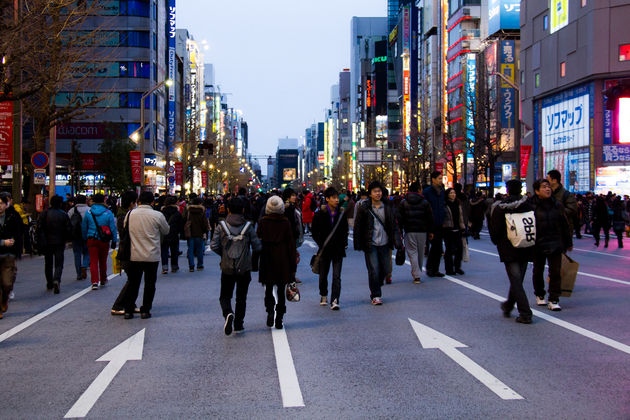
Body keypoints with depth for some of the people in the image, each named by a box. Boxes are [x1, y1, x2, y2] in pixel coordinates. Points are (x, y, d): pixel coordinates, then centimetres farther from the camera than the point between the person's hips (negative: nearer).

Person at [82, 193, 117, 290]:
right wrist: (114, 241, 3)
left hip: (91, 240, 0)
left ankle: (95, 282, -11)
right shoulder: (108, 213, -6)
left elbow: (84, 228, 6)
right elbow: (113, 228, -4)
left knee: (93, 262, 1)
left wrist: (85, 239, 17)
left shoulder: (88, 213, -2)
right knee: (103, 261, 15)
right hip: (104, 241, 0)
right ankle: (103, 280, 31)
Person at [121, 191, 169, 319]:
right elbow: (166, 231, 5)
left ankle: (128, 310, 13)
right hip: (152, 256, -2)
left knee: (133, 283, 12)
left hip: (134, 256, 2)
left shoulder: (130, 214, -2)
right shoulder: (157, 215, -10)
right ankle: (145, 311, 11)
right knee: (150, 284, 10)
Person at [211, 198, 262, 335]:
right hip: (244, 268, 0)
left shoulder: (222, 226, -4)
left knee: (225, 296, 11)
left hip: (227, 268, 0)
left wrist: (224, 254, 10)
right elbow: (257, 247, -6)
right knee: (241, 297, 14)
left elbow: (214, 246, -8)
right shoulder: (248, 226, -5)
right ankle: (238, 325, 14)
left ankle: (228, 313, -18)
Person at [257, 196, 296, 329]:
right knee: (281, 290, 8)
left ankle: (270, 310, -10)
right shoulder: (285, 222, -5)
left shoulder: (262, 222, -4)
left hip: (267, 260, 0)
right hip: (282, 261, 0)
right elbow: (291, 243, -3)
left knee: (268, 289, 13)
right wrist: (293, 262, 3)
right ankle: (279, 319, 8)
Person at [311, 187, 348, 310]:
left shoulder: (342, 213, 2)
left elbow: (345, 230, 15)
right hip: (325, 249, 0)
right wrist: (321, 244, -8)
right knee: (323, 275, 14)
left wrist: (344, 242, 3)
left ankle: (335, 301, -10)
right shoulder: (320, 214, -5)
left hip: (338, 249, 0)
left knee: (337, 276, -8)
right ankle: (323, 296, 36)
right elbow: (315, 233, 1)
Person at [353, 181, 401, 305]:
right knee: (374, 270, -6)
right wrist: (358, 244, -5)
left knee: (385, 269, 9)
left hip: (384, 244, 3)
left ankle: (374, 289, 34)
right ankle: (375, 295, 6)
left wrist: (397, 241, -1)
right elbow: (357, 226, -1)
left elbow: (394, 225, 8)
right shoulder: (364, 208, -3)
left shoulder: (388, 207, 5)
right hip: (371, 244, -3)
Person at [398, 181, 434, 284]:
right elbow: (430, 218, 4)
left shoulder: (404, 203, 2)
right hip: (422, 231, 1)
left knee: (412, 252, -1)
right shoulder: (425, 202, 2)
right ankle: (418, 273, 25)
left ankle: (416, 276, -12)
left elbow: (400, 218, 0)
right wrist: (430, 231, 10)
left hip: (409, 231, -1)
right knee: (420, 252, 13)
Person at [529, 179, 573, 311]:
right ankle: (539, 296, 32)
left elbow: (565, 225, 12)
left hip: (555, 244, 2)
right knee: (538, 271, 12)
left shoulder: (557, 205, 5)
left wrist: (568, 243, 15)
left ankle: (554, 300, 3)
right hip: (537, 245, -2)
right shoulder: (531, 205, -7)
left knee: (555, 272, -3)